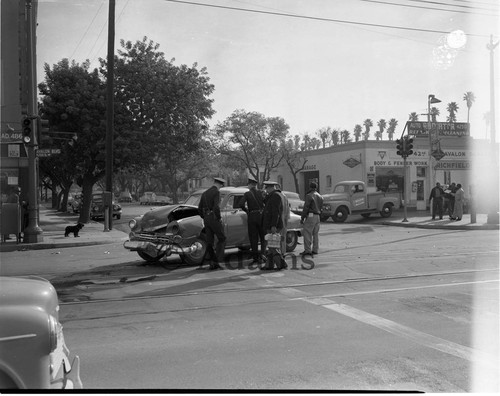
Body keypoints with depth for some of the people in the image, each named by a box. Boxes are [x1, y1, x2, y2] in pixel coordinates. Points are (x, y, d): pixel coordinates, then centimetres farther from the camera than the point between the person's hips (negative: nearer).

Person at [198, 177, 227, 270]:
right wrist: (219, 218, -11)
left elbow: (199, 209, 15)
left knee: (209, 242, 7)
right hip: (214, 218, -7)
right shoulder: (217, 192, -10)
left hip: (206, 219, 7)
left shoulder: (204, 193, 15)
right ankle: (216, 261, -5)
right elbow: (216, 207, -23)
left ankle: (212, 263, 5)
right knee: (222, 239, 4)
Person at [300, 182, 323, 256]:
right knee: (316, 233, 10)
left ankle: (307, 250, -10)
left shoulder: (309, 195, -10)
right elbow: (321, 207, 16)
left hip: (310, 216, -8)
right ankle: (315, 250, 11)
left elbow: (306, 208, -13)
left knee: (307, 233, -6)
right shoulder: (320, 196, 15)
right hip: (318, 216, 8)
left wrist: (302, 218, -9)